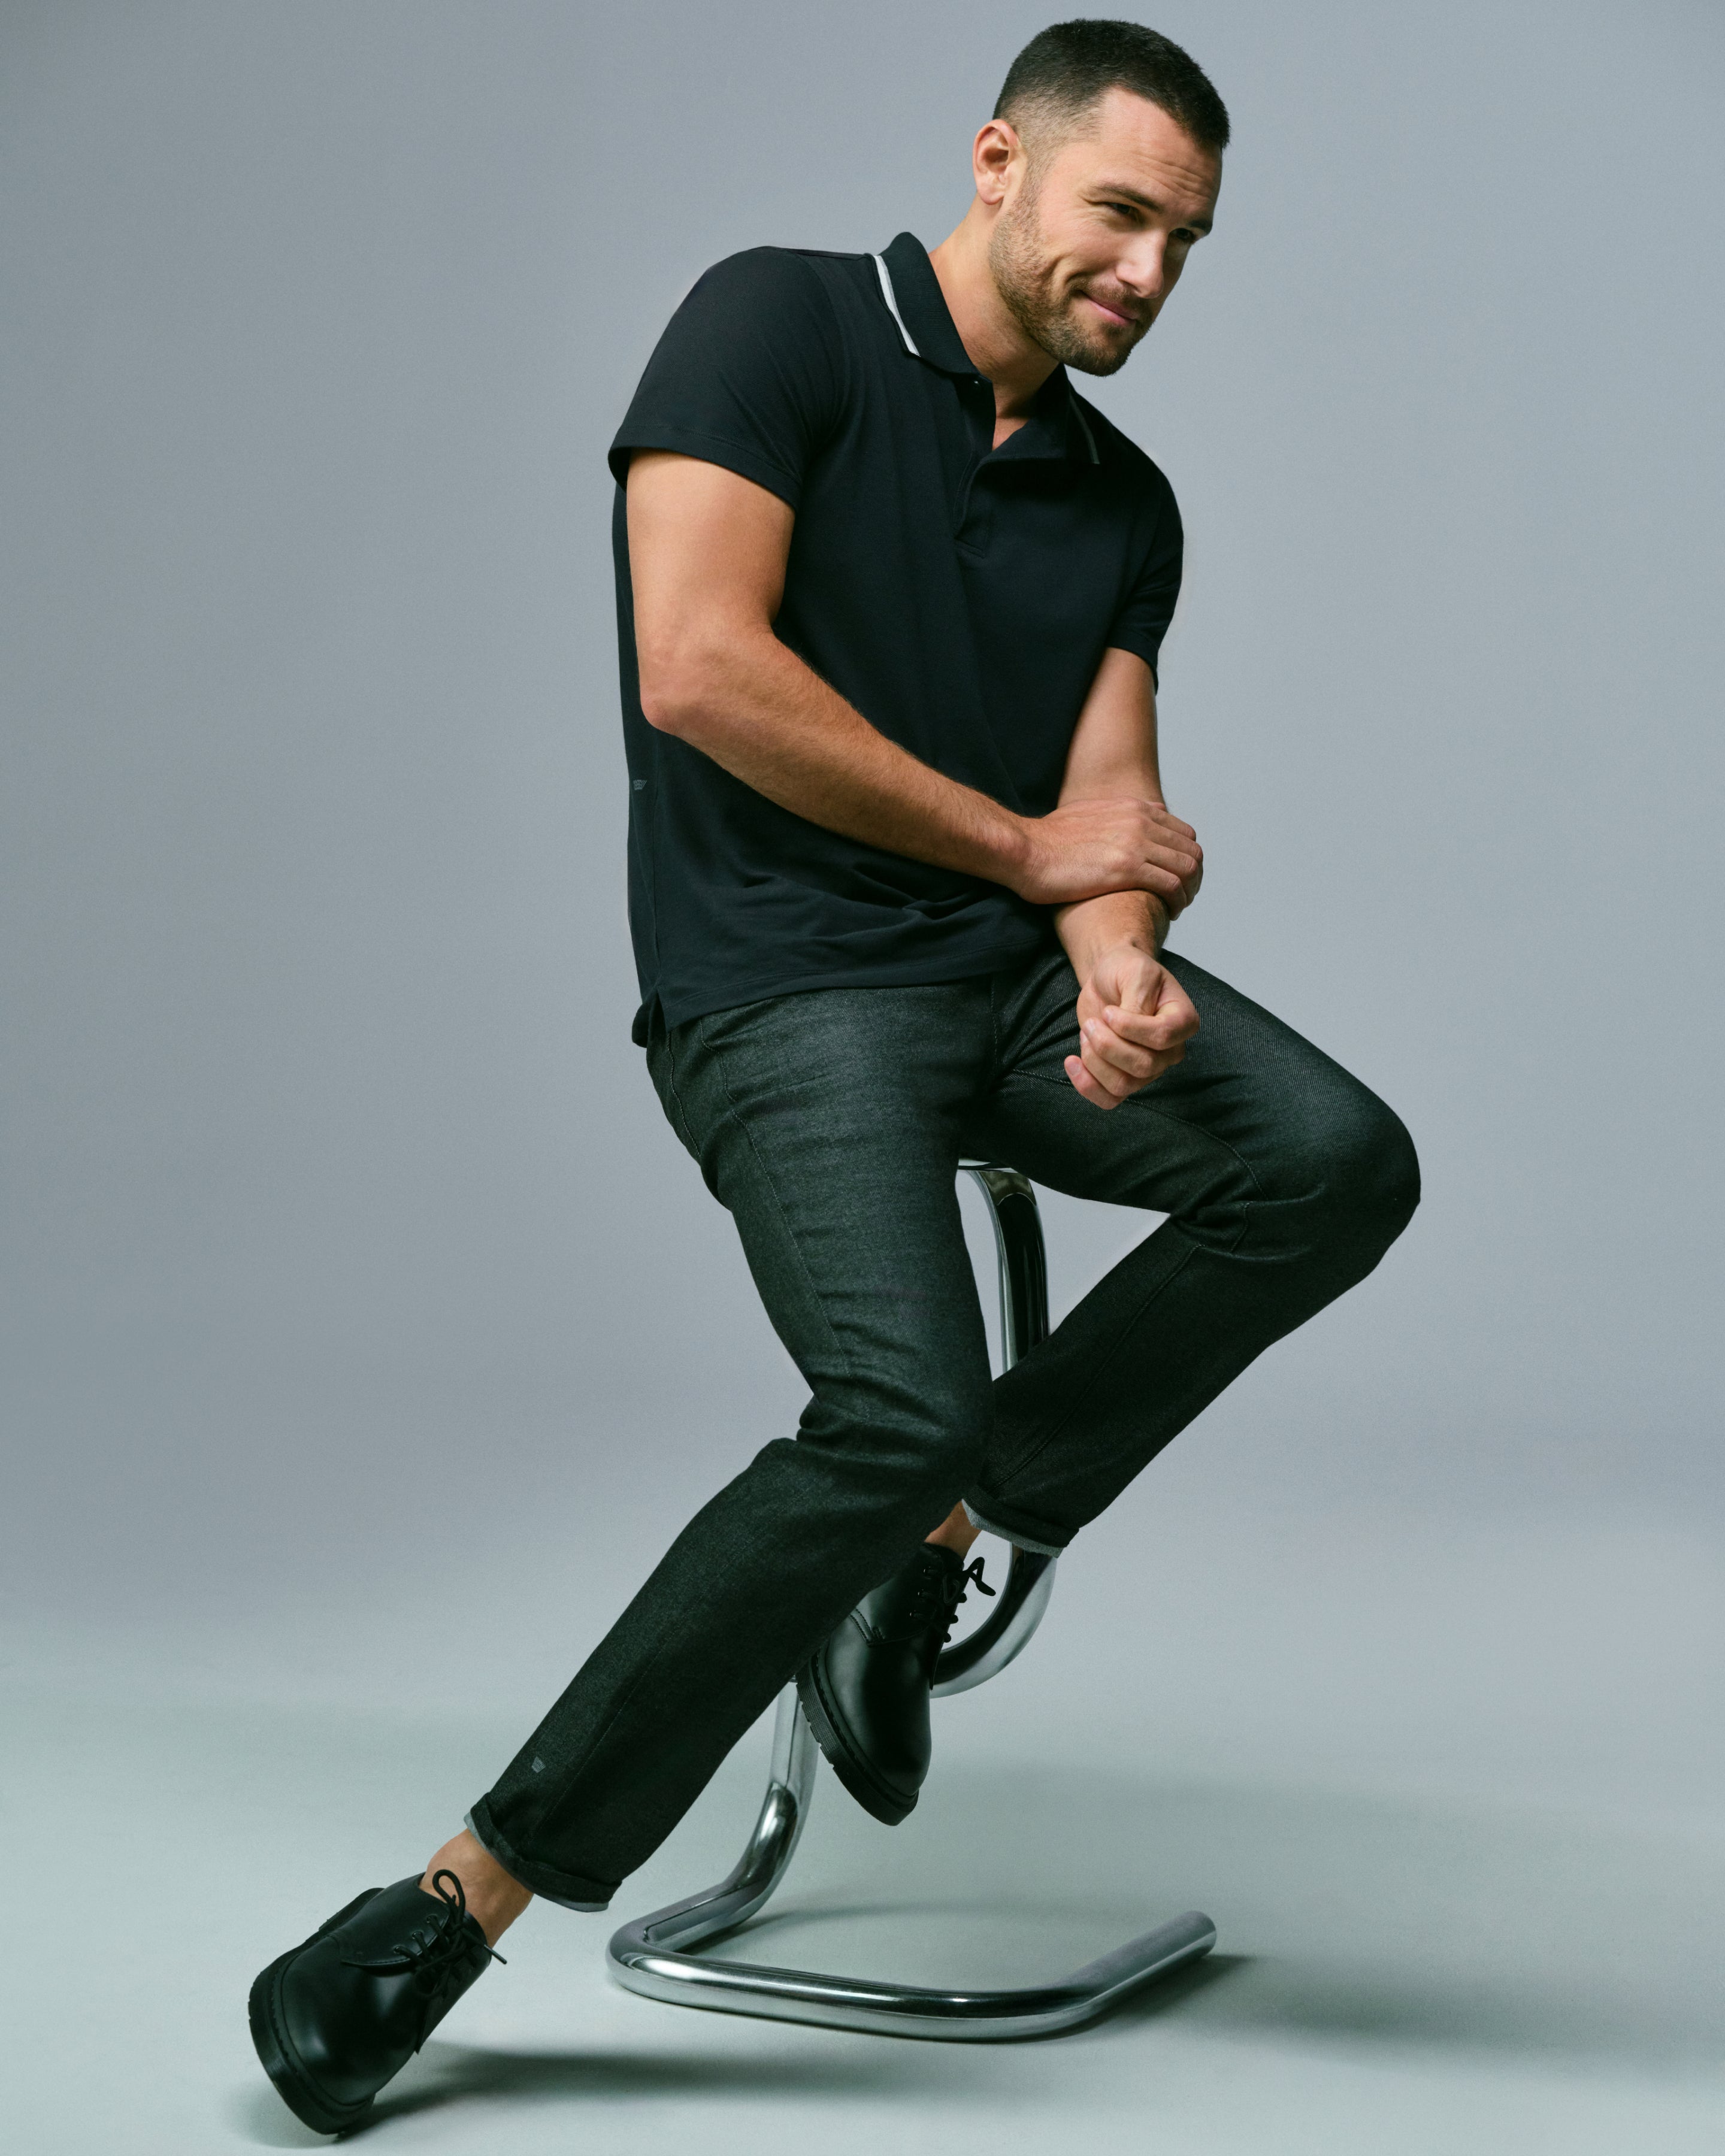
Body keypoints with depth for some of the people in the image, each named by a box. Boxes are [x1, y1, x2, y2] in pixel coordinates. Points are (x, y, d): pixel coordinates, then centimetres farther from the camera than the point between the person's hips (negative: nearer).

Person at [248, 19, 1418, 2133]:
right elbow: (702, 672, -16)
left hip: (1020, 969, 7)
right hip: (788, 983, -6)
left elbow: (1109, 815, 6)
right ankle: (467, 1892, -14)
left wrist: (1120, 969, -20)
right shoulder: (781, 323, -3)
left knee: (1336, 1161, -18)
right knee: (904, 1404, -28)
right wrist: (1028, 848, -8)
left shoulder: (1126, 501, 15)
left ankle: (926, 1548, -3)